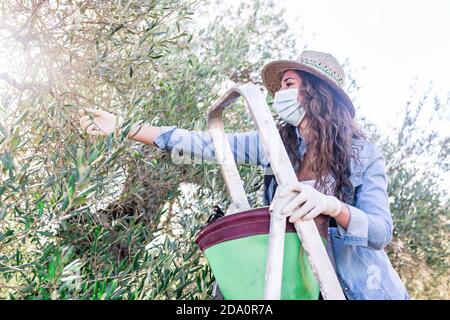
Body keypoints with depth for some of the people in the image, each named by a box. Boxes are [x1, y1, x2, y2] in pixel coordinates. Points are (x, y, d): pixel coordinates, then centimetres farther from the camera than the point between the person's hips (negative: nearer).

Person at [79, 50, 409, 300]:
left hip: (357, 285, -2)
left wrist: (332, 206, -37)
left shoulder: (364, 154, -11)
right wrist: (124, 126, -9)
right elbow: (204, 144, -7)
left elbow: (382, 230, -17)